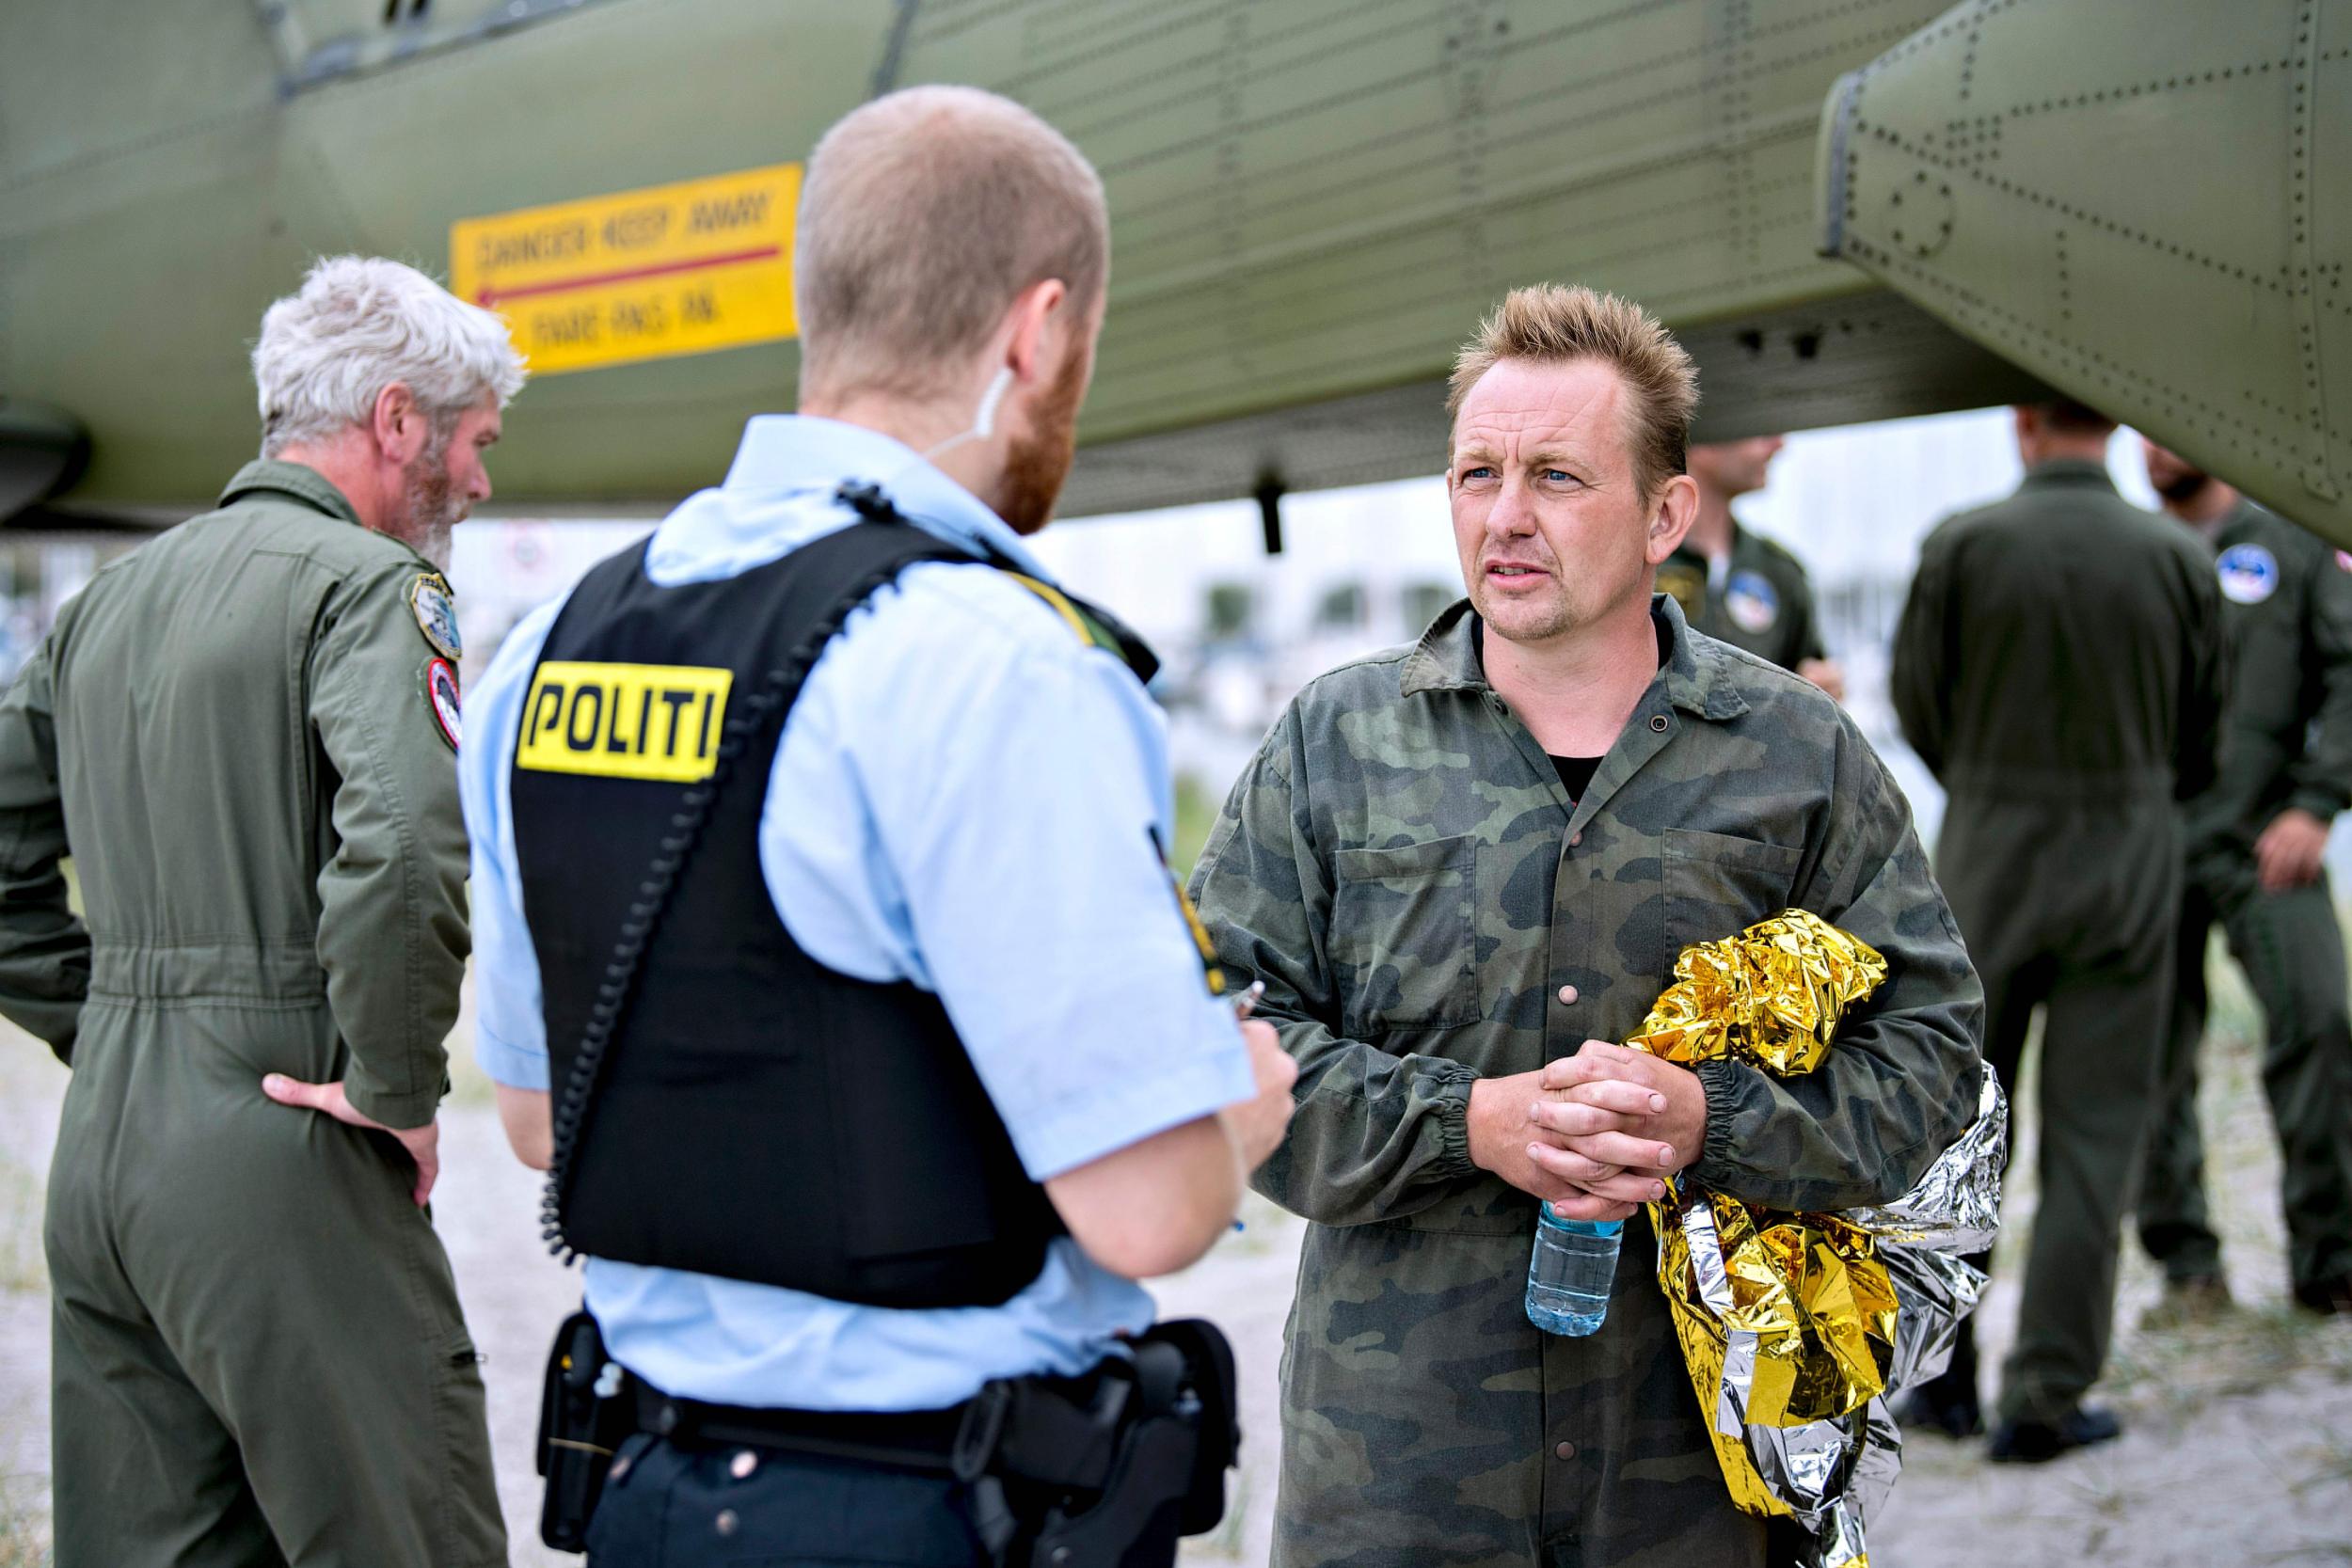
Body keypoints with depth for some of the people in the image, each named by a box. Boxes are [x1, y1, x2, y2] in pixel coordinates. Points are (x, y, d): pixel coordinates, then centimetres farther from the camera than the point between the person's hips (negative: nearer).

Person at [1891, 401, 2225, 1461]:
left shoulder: (1963, 548, -9)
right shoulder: (2176, 559, -3)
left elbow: (1918, 708, 1)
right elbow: (2199, 745, 6)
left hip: (1987, 856, 0)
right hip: (2129, 865, 0)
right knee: (2094, 1132, 5)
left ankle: (1941, 1374, 19)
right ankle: (2047, 1395, 3)